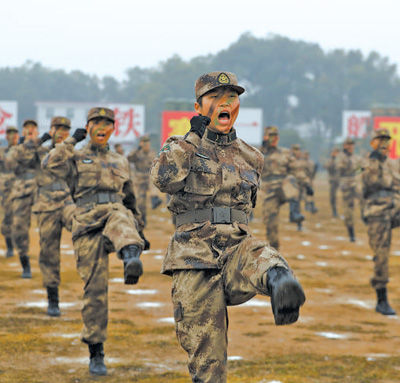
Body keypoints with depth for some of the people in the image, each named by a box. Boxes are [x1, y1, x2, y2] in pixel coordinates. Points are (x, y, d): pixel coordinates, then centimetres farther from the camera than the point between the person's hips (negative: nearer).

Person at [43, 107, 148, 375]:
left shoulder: (121, 162, 25)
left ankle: (132, 262, -71)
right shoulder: (76, 158, 16)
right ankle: (96, 353, 3)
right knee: (95, 288, -6)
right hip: (88, 226, -1)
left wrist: (140, 232, 26)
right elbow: (50, 164, -5)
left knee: (119, 217, -39)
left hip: (116, 214, 1)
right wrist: (72, 141, 4)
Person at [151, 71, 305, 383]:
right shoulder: (182, 147, 5)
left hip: (237, 248, 2)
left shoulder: (251, 158, 15)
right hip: (194, 259, -2)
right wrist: (194, 137, -9)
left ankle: (281, 284, -67)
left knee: (265, 258, -36)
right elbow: (165, 178, -16)